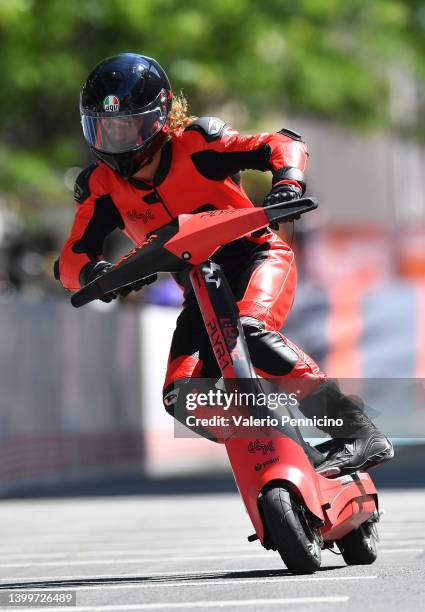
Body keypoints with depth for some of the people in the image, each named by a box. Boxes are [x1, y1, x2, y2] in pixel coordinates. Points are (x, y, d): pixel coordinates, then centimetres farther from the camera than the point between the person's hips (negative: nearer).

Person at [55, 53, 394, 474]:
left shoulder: (194, 144, -14)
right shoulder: (101, 186, -4)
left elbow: (284, 145, -11)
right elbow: (71, 260, -8)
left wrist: (287, 184, -33)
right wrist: (93, 273, -32)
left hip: (257, 256, -5)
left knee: (250, 332, -36)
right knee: (184, 399, -17)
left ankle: (357, 432, -35)